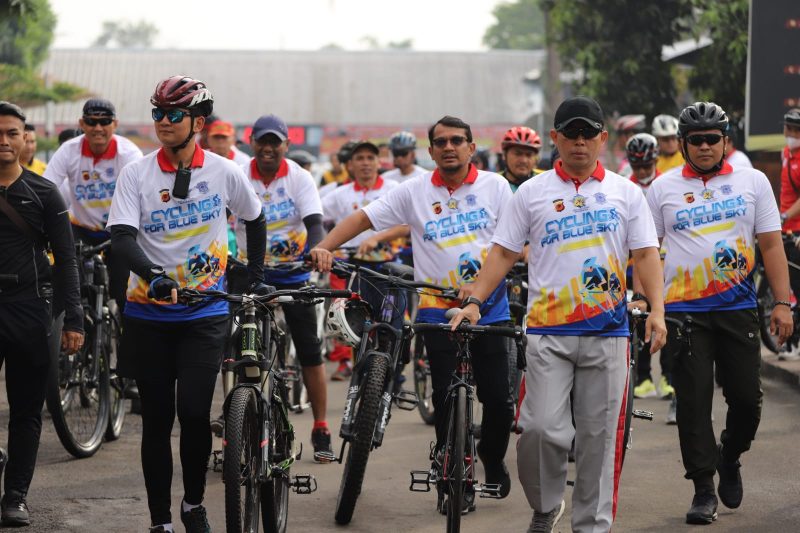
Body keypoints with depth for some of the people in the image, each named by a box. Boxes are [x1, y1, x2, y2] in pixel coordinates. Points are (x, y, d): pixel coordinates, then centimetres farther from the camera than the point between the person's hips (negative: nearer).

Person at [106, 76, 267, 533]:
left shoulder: (224, 172, -1)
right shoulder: (136, 174, -4)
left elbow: (255, 220, 16)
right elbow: (122, 234, -15)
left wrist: (255, 276, 16)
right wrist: (154, 276, -32)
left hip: (205, 313, -1)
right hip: (149, 313, 1)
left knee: (194, 411, -12)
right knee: (157, 418, 5)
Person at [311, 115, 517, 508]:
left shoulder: (494, 186, 0)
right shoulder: (415, 192, 1)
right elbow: (363, 218, 0)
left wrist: (478, 284, -18)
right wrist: (324, 247, -16)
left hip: (488, 309, 0)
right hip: (438, 310, 0)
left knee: (498, 398, 1)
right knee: (446, 400, 2)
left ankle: (493, 458, 28)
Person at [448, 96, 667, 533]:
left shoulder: (625, 192, 10)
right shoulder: (532, 192, 7)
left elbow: (645, 254, 7)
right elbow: (503, 252, 8)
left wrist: (657, 310, -5)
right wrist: (474, 301, -4)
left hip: (607, 332, 1)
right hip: (548, 331, -1)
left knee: (598, 435, 4)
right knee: (543, 428, -12)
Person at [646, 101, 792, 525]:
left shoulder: (752, 181, 6)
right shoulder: (663, 188, 4)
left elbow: (771, 244, 6)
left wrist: (782, 303, 0)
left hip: (738, 309, 1)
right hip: (682, 311, -1)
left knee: (747, 398, 2)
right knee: (693, 402, -2)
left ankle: (729, 459, 31)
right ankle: (704, 490, 6)